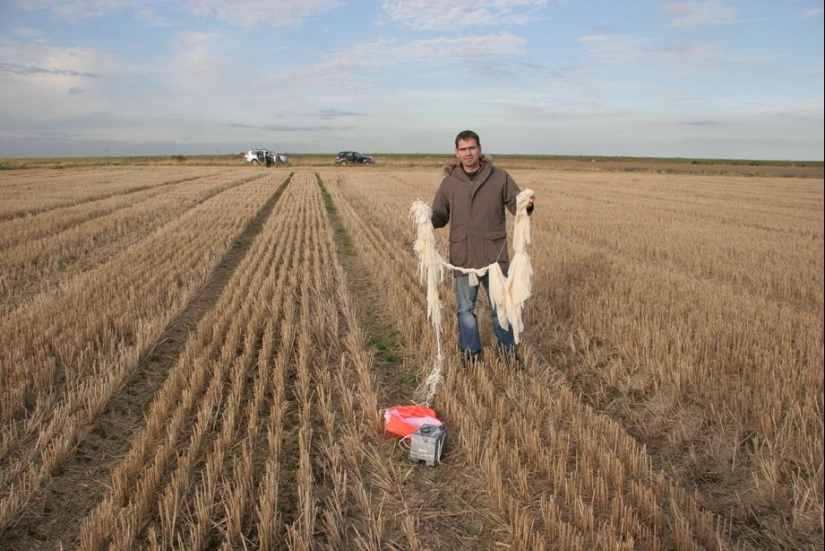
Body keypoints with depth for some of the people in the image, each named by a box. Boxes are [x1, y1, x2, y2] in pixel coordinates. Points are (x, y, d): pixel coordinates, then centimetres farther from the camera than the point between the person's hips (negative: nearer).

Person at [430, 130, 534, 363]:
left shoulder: (499, 177, -2)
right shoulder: (449, 182, 3)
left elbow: (516, 206, 1)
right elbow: (440, 217, 6)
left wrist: (527, 205, -22)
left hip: (494, 256, -1)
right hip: (463, 257, 2)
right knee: (465, 309, 12)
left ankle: (508, 350, 30)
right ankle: (470, 353, 28)